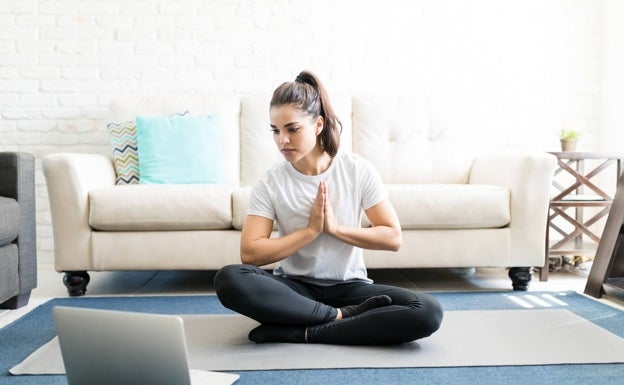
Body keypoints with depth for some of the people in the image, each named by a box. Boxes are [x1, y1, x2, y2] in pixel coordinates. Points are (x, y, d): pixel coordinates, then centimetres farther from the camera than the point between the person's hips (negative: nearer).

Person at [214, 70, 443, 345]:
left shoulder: (358, 170, -5)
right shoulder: (270, 184, -6)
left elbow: (393, 237, -6)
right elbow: (250, 253, -15)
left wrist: (334, 227, -15)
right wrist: (311, 230, -18)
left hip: (349, 286, 1)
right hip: (296, 288, 0)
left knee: (428, 312, -28)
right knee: (229, 280, -32)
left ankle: (297, 332, -24)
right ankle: (340, 316, -22)